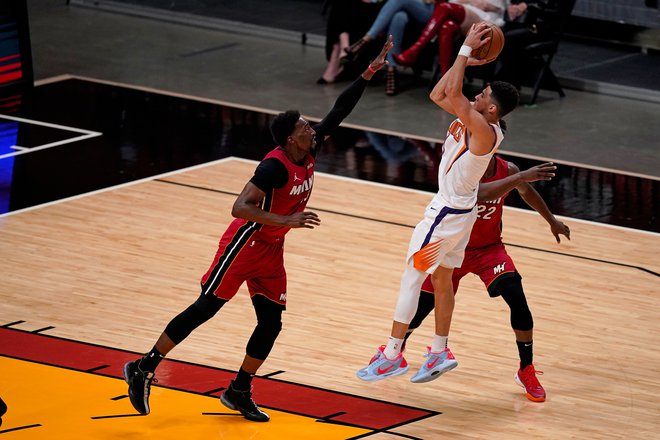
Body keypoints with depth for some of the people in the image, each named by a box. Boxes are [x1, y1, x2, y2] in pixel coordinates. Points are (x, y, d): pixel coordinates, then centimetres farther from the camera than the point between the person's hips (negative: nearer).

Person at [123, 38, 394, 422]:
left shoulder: (310, 152, -1)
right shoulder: (276, 166, -24)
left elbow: (340, 111, 6)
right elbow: (240, 208, -30)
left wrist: (370, 73, -2)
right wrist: (288, 220, -35)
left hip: (272, 250, 8)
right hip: (245, 243, -8)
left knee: (271, 322, 5)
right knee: (206, 308, -6)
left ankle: (239, 391, 17)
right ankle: (144, 368, 0)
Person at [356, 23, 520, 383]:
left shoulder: (484, 131, -27)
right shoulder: (472, 118, 0)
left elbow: (453, 93, -36)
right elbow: (438, 95, 8)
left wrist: (466, 49, -30)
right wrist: (464, 61, -3)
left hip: (449, 213, -10)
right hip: (454, 208, 10)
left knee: (411, 277, -4)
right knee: (441, 279, 18)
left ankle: (392, 356, 1)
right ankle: (439, 353, 27)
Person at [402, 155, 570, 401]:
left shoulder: (507, 170, -13)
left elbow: (527, 192, 11)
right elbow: (480, 194, -50)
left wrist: (552, 221, 24)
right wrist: (521, 177, -58)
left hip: (489, 247, 2)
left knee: (517, 298, -18)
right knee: (424, 302, 8)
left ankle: (526, 372, -4)